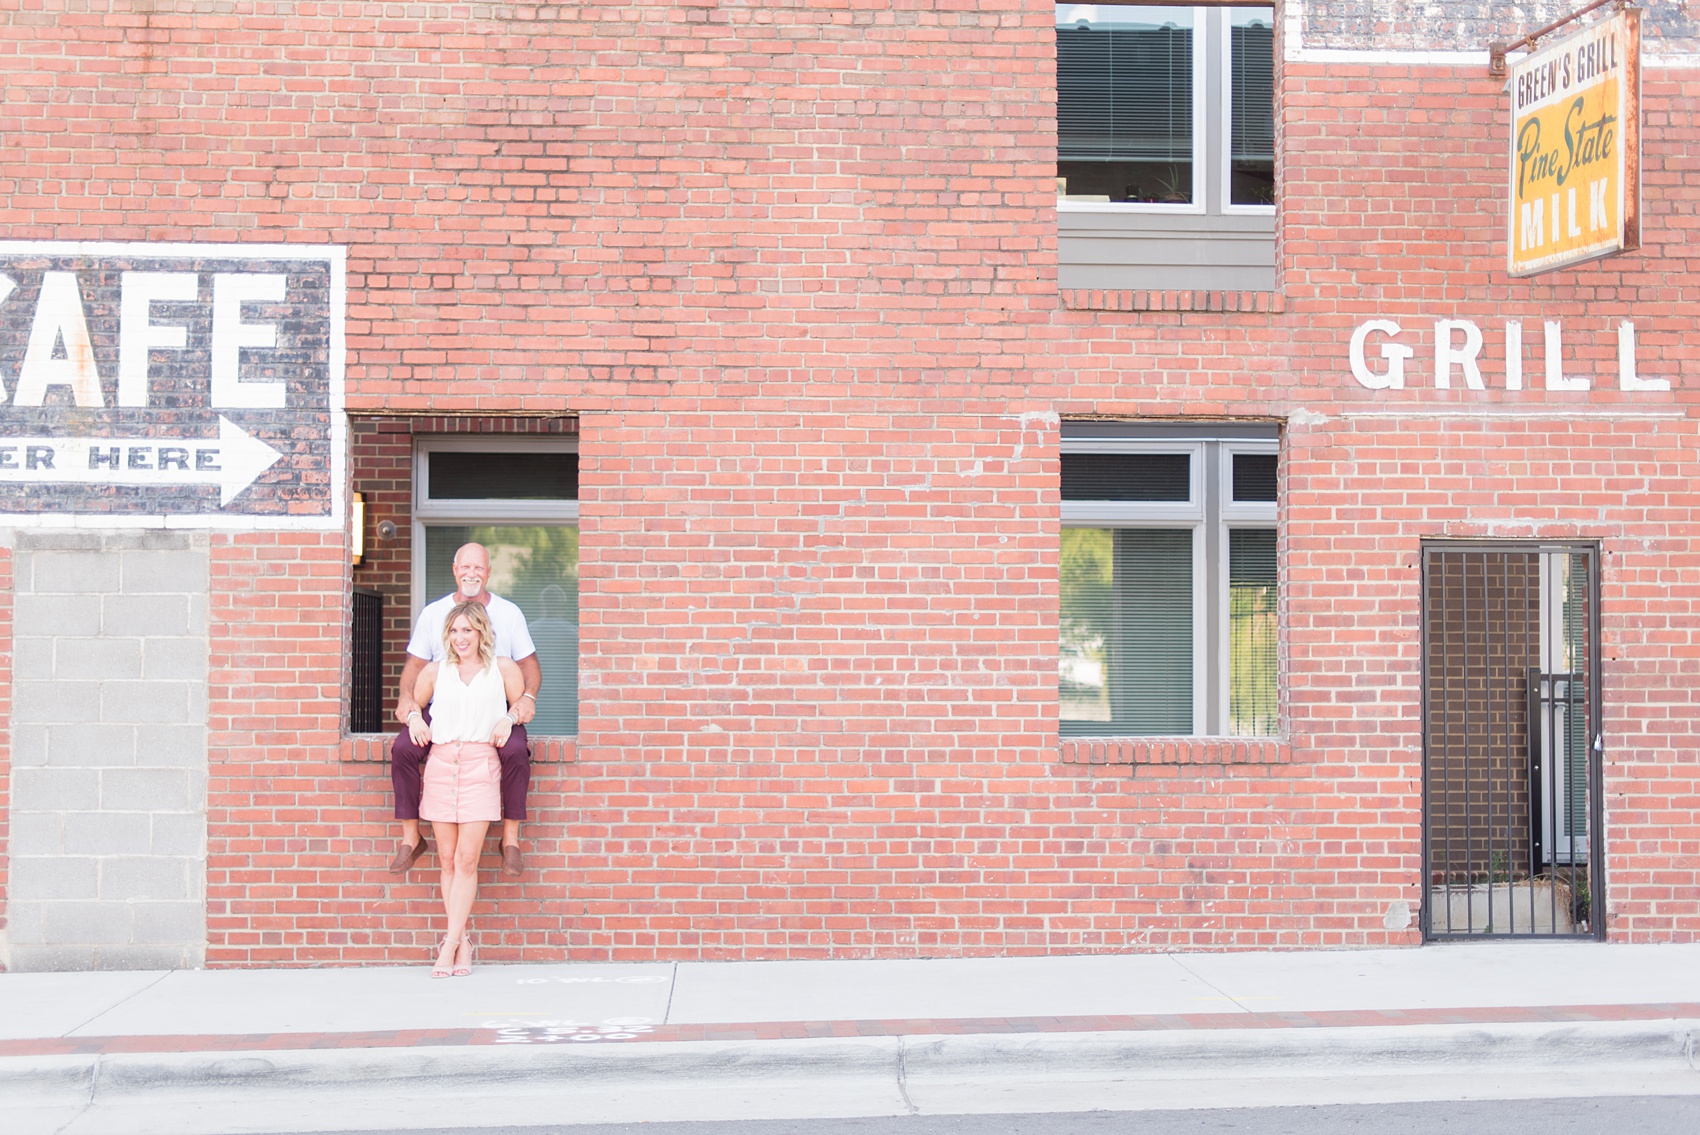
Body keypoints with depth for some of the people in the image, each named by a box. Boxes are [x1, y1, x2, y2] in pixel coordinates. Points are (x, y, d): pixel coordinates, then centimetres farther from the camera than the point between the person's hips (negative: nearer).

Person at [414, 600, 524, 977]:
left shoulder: (502, 669, 8)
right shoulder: (435, 672, 13)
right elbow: (412, 703, 26)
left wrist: (509, 718, -4)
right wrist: (414, 719, 5)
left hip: (481, 765, -2)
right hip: (441, 762, 3)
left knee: (466, 858, -8)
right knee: (447, 858, 2)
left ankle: (451, 942, -5)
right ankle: (462, 942, 9)